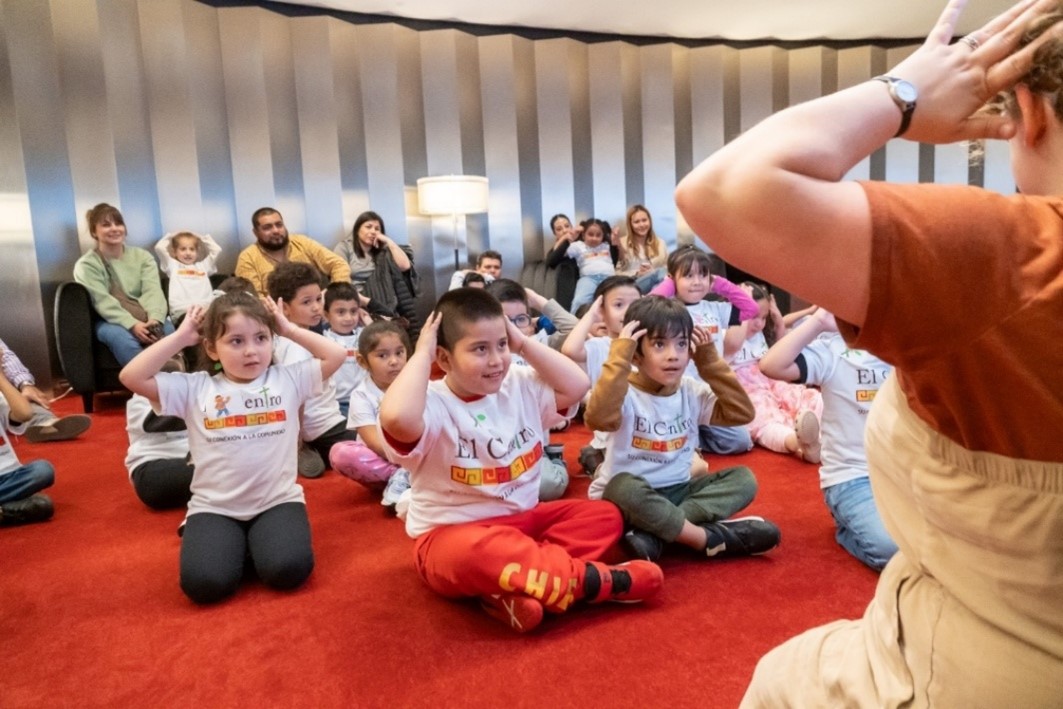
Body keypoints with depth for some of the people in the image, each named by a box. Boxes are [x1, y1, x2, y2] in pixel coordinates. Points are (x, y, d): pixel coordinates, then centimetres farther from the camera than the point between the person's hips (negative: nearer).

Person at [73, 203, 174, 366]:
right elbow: (103, 302, -12)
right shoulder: (86, 265, 3)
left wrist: (155, 319, -27)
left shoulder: (142, 256, 12)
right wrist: (132, 324, -29)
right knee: (121, 337, -38)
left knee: (167, 329, -34)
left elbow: (153, 291, -5)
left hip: (146, 318, 2)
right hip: (111, 322, -2)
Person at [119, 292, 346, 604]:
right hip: (215, 507, 1)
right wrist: (181, 336, -5)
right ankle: (233, 543, 11)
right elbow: (132, 377, -8)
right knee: (204, 582, -22)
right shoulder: (195, 389, 0)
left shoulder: (288, 379, 1)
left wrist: (290, 329, 0)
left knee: (288, 569, -24)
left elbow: (336, 355, -2)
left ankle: (257, 542, 10)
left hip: (278, 501, 0)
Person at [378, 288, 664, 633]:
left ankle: (512, 591, -26)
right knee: (475, 552, -41)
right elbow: (396, 417, -41)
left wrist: (524, 343, -4)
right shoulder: (433, 405, -18)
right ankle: (590, 580, -25)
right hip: (452, 535, -7)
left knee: (603, 514, -6)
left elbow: (576, 386, -2)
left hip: (522, 520, 7)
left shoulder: (519, 386, 3)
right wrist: (422, 353, -26)